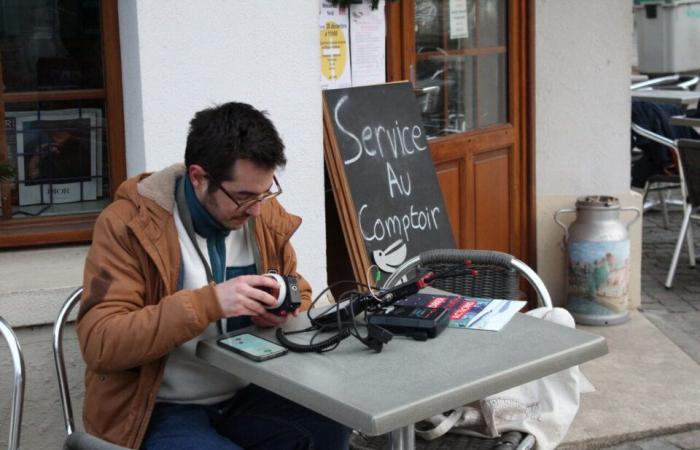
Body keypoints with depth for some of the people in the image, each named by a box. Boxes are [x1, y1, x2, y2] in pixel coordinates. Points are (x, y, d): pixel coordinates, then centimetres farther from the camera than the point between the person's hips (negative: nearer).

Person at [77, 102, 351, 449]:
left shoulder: (267, 216, 2)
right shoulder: (127, 225, -14)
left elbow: (300, 293, 18)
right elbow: (99, 343, -22)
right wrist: (209, 302, -32)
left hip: (244, 395, 5)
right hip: (160, 410, -4)